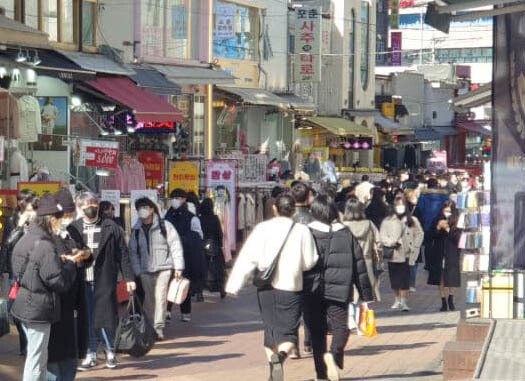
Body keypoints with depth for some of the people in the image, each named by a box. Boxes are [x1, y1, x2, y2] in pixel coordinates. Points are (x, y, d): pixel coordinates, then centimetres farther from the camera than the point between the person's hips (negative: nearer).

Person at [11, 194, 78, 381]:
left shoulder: (26, 239, 7)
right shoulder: (45, 246, -22)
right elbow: (59, 282, -20)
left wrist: (59, 261, 6)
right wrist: (69, 264, -4)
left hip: (25, 307, 9)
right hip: (39, 309, -9)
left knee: (40, 357, 20)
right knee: (36, 359, -1)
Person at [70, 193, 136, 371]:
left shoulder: (111, 228, 3)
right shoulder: (73, 229, 6)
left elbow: (122, 254, 3)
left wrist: (129, 278, 0)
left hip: (104, 282, -1)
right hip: (82, 282, 1)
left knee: (106, 319, 1)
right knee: (87, 320, 5)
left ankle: (110, 352, 18)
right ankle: (91, 354, 15)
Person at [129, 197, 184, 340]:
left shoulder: (165, 226, 0)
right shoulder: (136, 230, 11)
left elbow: (175, 246, 0)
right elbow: (133, 252, 13)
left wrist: (178, 267, -4)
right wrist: (137, 271, 4)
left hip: (163, 268, -3)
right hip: (145, 270, 3)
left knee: (160, 297, -10)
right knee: (148, 300, 1)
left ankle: (159, 328, -6)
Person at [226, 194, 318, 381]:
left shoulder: (262, 229, -3)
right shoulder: (302, 231, -5)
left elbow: (247, 258, -6)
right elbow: (309, 262, -1)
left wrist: (234, 285, -6)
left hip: (266, 288, 2)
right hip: (291, 288, -1)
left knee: (270, 328, 16)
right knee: (288, 331, 0)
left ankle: (272, 363, 15)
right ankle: (280, 355, -28)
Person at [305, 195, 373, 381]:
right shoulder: (346, 234, 3)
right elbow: (359, 266, 5)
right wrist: (366, 294, 10)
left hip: (312, 291, 0)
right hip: (339, 291, 0)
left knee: (317, 331, 10)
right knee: (341, 326, 3)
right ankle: (334, 354, -27)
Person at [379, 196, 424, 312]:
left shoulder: (412, 221, 7)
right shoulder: (387, 221, 3)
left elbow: (419, 235, 10)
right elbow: (382, 237, 1)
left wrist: (414, 247, -1)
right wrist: (391, 243, -15)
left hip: (406, 255, -1)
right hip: (392, 254, 1)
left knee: (404, 280, -7)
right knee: (394, 280, 8)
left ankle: (403, 302, -4)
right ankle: (397, 301, 25)